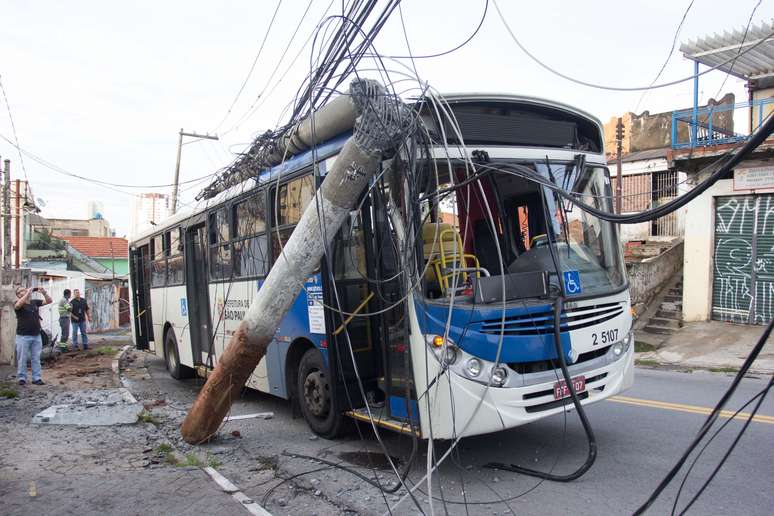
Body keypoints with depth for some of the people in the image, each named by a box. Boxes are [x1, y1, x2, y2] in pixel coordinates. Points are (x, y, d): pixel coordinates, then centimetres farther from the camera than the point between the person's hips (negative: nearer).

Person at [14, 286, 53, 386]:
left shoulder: (34, 302, 8)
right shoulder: (18, 304, -6)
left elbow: (49, 301, 5)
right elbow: (18, 304, -30)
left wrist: (44, 293, -12)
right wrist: (28, 292, -30)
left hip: (36, 335, 4)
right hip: (23, 336, -4)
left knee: (36, 359, 8)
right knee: (22, 359, 4)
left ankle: (36, 378, 13)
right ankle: (22, 378, 15)